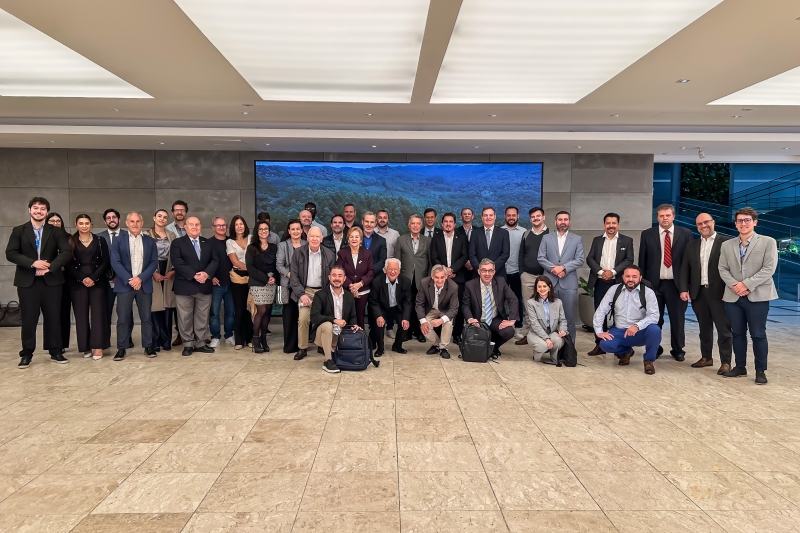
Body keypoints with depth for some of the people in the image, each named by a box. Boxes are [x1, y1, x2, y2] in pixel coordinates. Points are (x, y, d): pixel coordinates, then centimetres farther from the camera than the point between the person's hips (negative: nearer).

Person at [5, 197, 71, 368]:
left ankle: (56, 352, 15)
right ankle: (26, 354, 14)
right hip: (27, 281, 0)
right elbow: (10, 253, -3)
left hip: (51, 280, 1)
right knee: (28, 319, 3)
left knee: (53, 318, 5)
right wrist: (32, 263, -17)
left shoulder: (56, 231, 6)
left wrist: (50, 267, -17)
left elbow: (66, 252, -4)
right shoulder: (18, 231, 5)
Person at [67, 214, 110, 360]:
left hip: (97, 282, -1)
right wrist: (82, 278, -11)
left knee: (98, 313, -5)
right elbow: (69, 264, 2)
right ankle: (86, 347, 9)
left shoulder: (100, 240, 6)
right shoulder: (71, 242, 6)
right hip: (78, 283, 1)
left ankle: (98, 346, -4)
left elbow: (106, 261, 0)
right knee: (81, 314, 2)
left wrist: (94, 278, -10)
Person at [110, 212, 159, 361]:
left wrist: (140, 278, -11)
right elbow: (115, 263, -4)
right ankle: (121, 348, 9)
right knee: (123, 318, 1)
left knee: (146, 317, 5)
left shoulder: (150, 241, 8)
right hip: (125, 285, -1)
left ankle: (148, 347, 13)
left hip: (144, 285, 1)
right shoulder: (118, 241, 5)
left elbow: (154, 262, 2)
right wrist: (129, 279, -14)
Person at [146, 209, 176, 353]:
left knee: (167, 307, 3)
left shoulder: (172, 235, 11)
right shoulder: (147, 235, 1)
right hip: (153, 274, -3)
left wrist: (173, 271, -5)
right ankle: (156, 341, 5)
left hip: (169, 274, 3)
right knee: (155, 307, -3)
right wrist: (154, 273, -12)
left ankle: (166, 340, 10)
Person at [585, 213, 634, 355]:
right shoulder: (597, 240, 11)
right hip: (600, 283, 2)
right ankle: (599, 345, 11)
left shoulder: (627, 240, 5)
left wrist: (613, 271, -15)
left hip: (618, 283, -2)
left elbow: (629, 260, -4)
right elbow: (590, 258, 3)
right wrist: (601, 271, -13)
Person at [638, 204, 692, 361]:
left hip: (676, 283, 0)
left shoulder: (685, 234, 2)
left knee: (677, 319, 8)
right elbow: (642, 261, 5)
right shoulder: (647, 234, 4)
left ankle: (678, 350, 23)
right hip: (654, 283, 1)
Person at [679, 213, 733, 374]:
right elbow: (685, 269, 10)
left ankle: (725, 362, 7)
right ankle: (706, 357, 24)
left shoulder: (726, 242, -2)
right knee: (704, 328, 14)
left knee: (724, 329, 1)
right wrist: (684, 289, -1)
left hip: (719, 292, -5)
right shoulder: (691, 245, 13)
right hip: (698, 292, 5)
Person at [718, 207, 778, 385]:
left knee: (758, 335, 1)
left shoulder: (768, 242, 0)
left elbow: (769, 269, -9)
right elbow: (723, 269, 6)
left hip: (757, 296, -3)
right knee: (738, 333, 10)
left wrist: (747, 284, -16)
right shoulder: (726, 245, 10)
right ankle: (740, 367, 22)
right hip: (733, 296, 4)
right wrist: (734, 285, -11)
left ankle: (761, 371, 12)